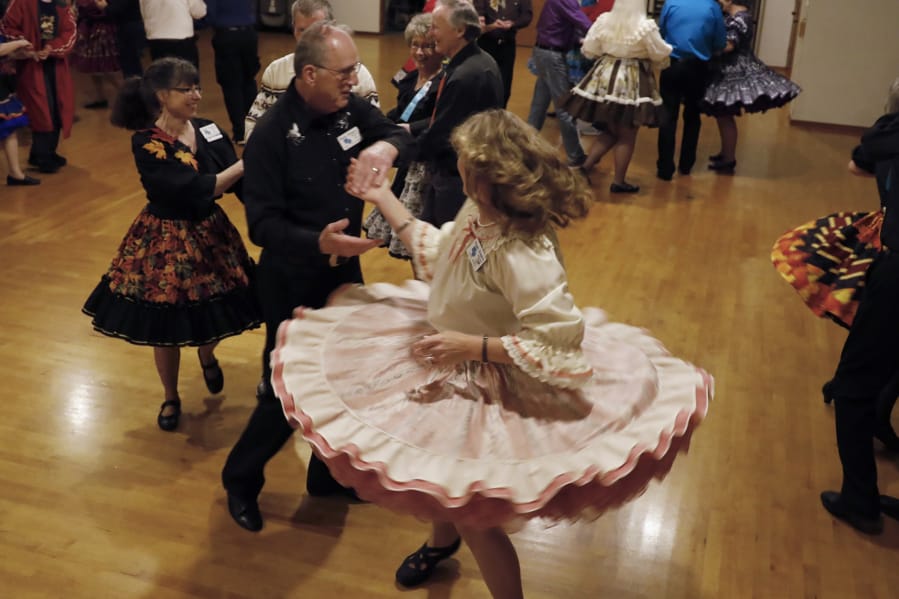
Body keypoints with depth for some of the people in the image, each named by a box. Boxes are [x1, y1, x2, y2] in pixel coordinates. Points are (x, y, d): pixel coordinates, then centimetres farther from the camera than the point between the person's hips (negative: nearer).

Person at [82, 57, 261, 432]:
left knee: (216, 315, 12)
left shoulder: (208, 130, -3)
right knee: (167, 328, 10)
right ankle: (171, 399, 34)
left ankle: (207, 356, 49)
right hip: (165, 241, -4)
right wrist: (247, 162, -27)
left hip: (211, 233, 4)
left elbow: (236, 182, -9)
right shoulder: (146, 143, -19)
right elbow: (195, 188, -27)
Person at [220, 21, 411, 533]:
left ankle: (329, 474, 38)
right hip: (293, 280, -6)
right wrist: (319, 243, -39)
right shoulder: (272, 135, -22)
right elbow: (263, 223, -22)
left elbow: (402, 134, 7)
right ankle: (241, 478, 30)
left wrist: (385, 146, -17)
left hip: (346, 269, 6)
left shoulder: (350, 109, -5)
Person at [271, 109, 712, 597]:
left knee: (473, 514, 6)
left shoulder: (521, 256, -36)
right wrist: (383, 198, 9)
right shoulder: (478, 214, -10)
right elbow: (435, 252, 8)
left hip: (493, 388, -9)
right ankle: (442, 539, 63)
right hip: (453, 371, 9)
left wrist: (470, 346, -32)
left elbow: (557, 344, -35)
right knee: (439, 473, 31)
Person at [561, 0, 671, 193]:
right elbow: (661, 55, -4)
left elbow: (588, 49, 3)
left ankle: (585, 166, 10)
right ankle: (619, 182, 11)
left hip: (605, 78, 5)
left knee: (611, 131, 19)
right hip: (633, 83, -5)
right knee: (627, 136, 6)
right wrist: (667, 50, 19)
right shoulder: (647, 26, -13)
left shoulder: (603, 20, -3)